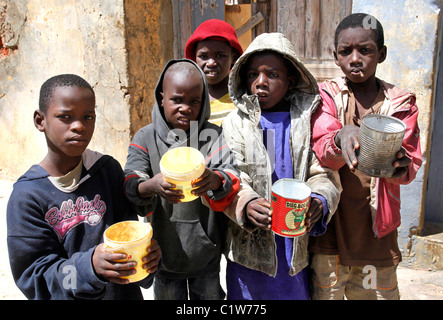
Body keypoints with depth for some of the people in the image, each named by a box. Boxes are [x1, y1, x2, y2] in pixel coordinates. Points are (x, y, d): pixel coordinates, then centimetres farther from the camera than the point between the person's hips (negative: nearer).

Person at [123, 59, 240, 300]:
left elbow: (232, 175, -19)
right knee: (167, 294, 21)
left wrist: (216, 180, -43)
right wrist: (150, 186, -41)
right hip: (164, 253, 0)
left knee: (210, 294, 21)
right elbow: (129, 184, -17)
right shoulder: (145, 137, -6)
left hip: (207, 254, 1)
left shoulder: (213, 135, -5)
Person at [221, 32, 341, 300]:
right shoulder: (236, 122, 0)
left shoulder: (307, 121, 2)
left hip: (297, 247, 1)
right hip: (249, 248, 0)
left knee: (297, 292, 15)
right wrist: (246, 205, -30)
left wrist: (319, 202, -24)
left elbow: (323, 174, -2)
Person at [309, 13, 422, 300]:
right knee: (324, 294, 8)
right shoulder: (326, 95, 1)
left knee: (380, 293, 12)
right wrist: (341, 137, -40)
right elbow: (320, 151, -16)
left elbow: (411, 164, -7)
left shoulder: (401, 103, 5)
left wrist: (398, 165, -31)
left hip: (377, 230, 2)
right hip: (330, 224, -1)